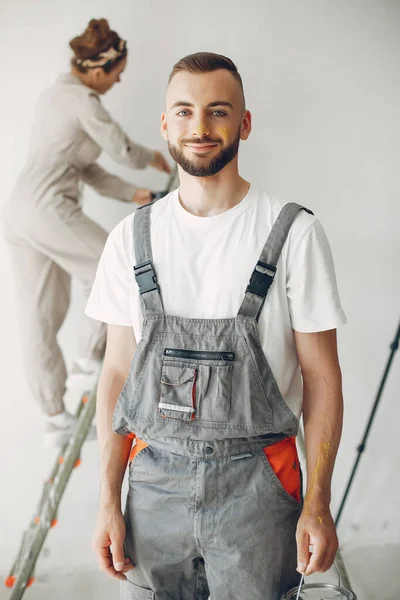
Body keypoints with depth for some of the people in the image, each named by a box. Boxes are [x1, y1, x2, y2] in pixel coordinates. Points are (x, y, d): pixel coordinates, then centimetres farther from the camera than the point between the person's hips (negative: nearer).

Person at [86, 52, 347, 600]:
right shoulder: (132, 237, 1)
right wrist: (109, 501, 2)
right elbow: (117, 373, 4)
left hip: (257, 485, -2)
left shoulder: (294, 234, -8)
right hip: (155, 481, 3)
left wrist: (318, 504, -8)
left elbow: (321, 374, -4)